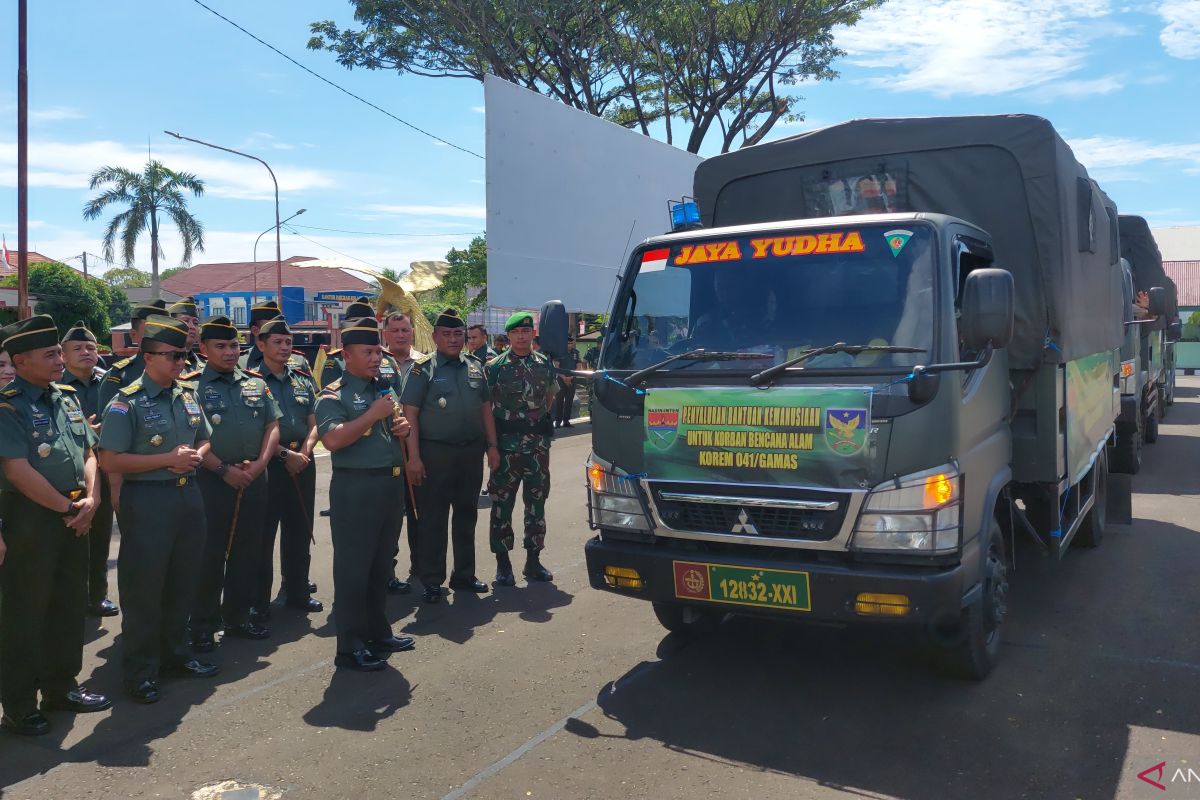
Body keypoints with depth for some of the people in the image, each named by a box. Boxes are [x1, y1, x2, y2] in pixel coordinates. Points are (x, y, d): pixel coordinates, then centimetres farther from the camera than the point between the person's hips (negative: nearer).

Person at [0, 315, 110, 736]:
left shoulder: (67, 397, 10)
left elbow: (88, 453, 12)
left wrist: (89, 499, -3)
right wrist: (67, 508, -13)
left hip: (74, 517, 7)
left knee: (70, 604, 16)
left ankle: (60, 688, 31)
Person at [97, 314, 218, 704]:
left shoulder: (188, 396, 9)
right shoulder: (127, 403, -11)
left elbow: (204, 440, 21)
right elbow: (110, 460, -16)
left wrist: (195, 456, -1)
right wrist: (167, 460, -19)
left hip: (188, 495, 7)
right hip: (146, 500, -7)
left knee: (182, 583, 16)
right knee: (143, 588, 2)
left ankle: (175, 656, 31)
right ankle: (140, 672, 15)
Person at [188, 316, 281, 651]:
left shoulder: (256, 384, 11)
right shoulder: (192, 386, -3)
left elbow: (272, 426, 8)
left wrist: (259, 464, -6)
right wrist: (224, 469, -14)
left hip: (254, 479, 5)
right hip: (211, 481, -5)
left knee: (248, 551, 11)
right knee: (210, 554, 1)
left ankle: (238, 617, 25)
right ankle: (203, 624, 13)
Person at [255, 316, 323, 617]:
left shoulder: (303, 380, 11)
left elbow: (313, 423, 11)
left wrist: (304, 451, -6)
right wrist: (285, 454, -16)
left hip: (302, 462, 5)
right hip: (267, 463, -5)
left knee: (300, 531, 13)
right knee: (263, 534, 1)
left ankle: (298, 592, 25)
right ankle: (259, 600, 11)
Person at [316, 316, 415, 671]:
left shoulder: (386, 388, 14)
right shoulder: (334, 395, -9)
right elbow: (332, 439, -24)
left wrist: (403, 428, 4)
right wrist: (373, 415, -21)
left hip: (392, 483, 8)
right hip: (355, 487, -8)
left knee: (380, 564, 17)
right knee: (353, 568, 0)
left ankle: (378, 632, 29)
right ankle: (350, 646, 8)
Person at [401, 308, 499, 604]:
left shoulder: (475, 367, 10)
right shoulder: (424, 369, -5)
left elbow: (485, 408, 15)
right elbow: (410, 413, -10)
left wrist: (491, 445, 8)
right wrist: (413, 457, -16)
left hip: (471, 452, 5)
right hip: (435, 454, -5)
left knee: (467, 515, 14)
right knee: (432, 518, 1)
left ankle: (464, 575, 26)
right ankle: (432, 581, 10)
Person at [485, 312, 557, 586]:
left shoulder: (544, 364, 7)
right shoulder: (494, 367, -4)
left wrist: (541, 420, 11)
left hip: (538, 445, 3)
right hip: (506, 445, -3)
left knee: (537, 502, 9)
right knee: (502, 504, 1)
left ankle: (533, 559, 20)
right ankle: (503, 562, 12)